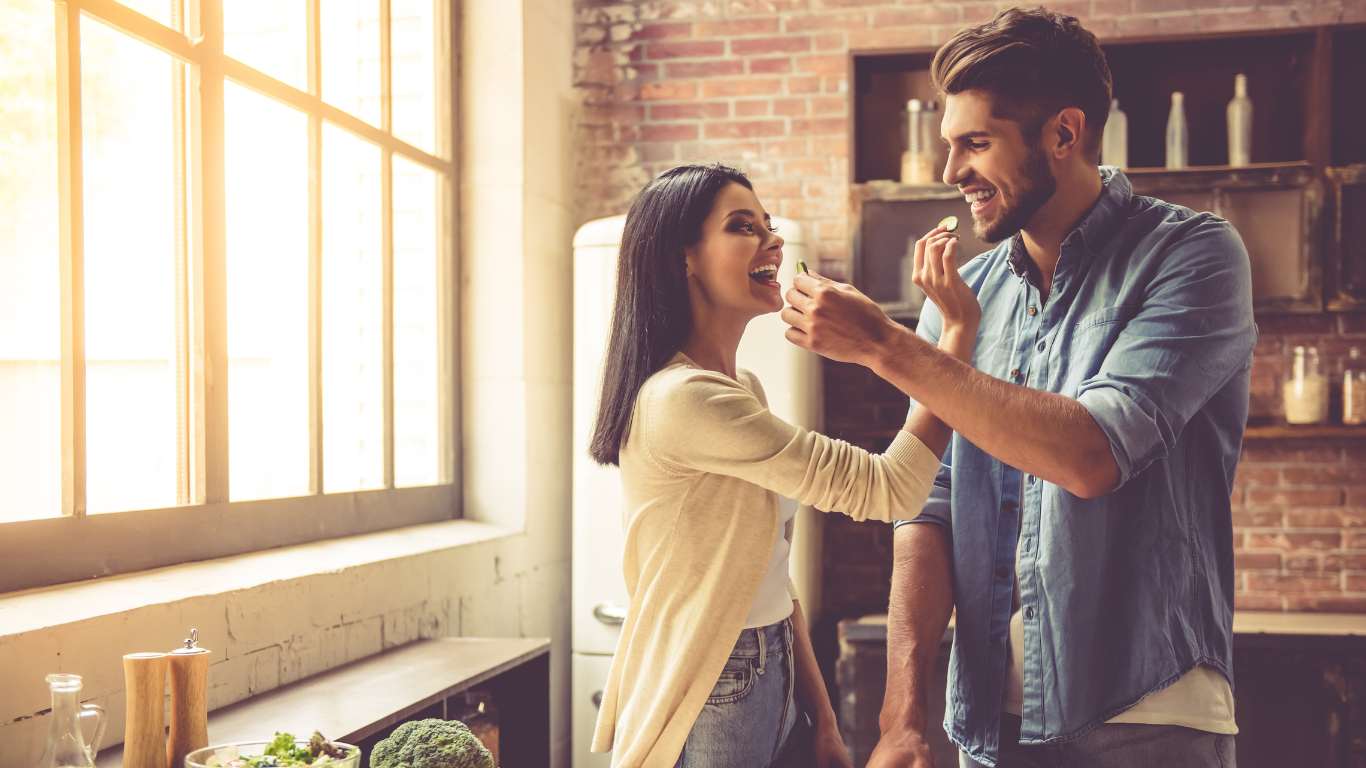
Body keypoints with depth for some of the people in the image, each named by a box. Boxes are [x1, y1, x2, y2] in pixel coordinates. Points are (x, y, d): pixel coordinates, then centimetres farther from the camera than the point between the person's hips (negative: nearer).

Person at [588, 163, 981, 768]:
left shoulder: (742, 390, 8)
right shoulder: (682, 400, -23)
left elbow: (772, 576, 10)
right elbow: (889, 490, -23)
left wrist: (821, 717, 8)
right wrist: (961, 327, -19)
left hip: (772, 687, 8)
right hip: (705, 714, -8)